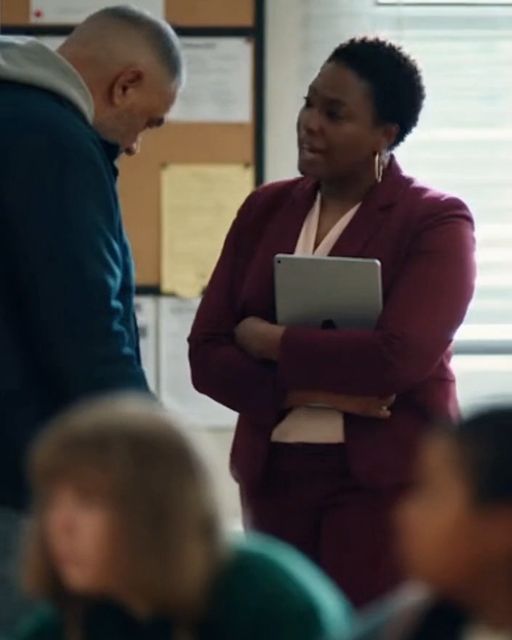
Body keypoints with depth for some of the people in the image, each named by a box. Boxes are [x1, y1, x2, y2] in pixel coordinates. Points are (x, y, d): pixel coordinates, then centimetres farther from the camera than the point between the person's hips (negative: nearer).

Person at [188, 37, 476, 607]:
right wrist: (313, 391, -13)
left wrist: (272, 342, -8)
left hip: (386, 479, -5)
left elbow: (400, 357, -19)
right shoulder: (266, 210, 10)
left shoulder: (435, 221, -4)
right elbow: (206, 355, 3)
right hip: (275, 475, 5)